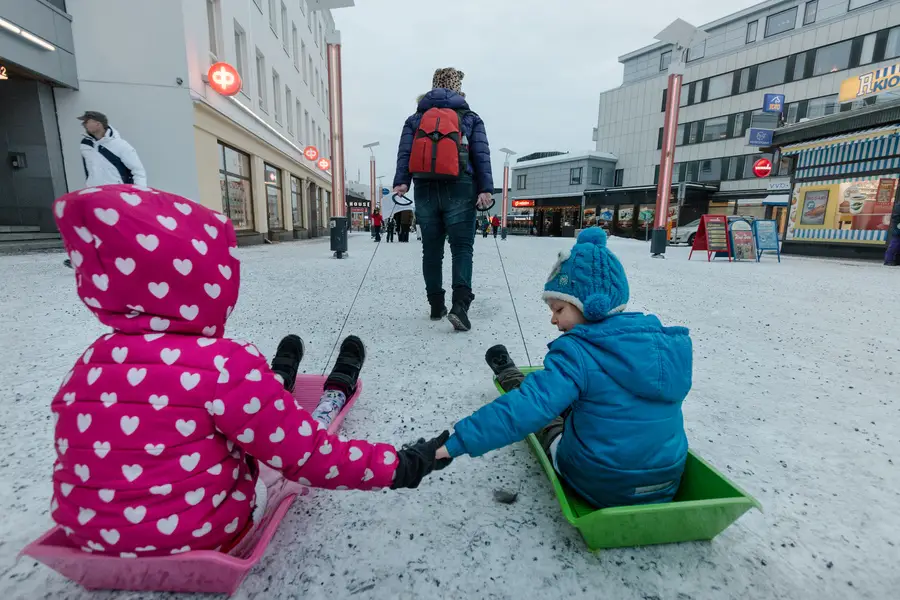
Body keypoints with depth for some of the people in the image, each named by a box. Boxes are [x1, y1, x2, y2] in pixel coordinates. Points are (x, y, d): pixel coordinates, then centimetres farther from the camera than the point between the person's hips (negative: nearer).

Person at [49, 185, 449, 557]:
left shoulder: (90, 364, -8)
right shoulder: (224, 365, -30)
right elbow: (309, 458, -26)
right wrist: (398, 467, -17)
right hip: (204, 537, -6)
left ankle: (279, 380, 47)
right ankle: (338, 390, 37)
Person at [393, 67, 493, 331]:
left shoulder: (415, 119, 18)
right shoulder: (470, 118, 12)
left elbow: (404, 153, 3)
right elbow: (481, 155, -1)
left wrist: (401, 182, -7)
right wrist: (486, 188, -8)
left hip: (425, 190, 3)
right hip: (458, 190, -2)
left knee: (431, 250, 10)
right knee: (462, 248, -1)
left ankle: (437, 306, 17)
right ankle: (460, 304, -18)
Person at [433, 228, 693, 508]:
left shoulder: (577, 354, -26)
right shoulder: (669, 343, -6)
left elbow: (526, 408, -34)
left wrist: (454, 443, -31)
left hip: (597, 486, -5)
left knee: (541, 405, 19)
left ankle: (509, 376, 47)